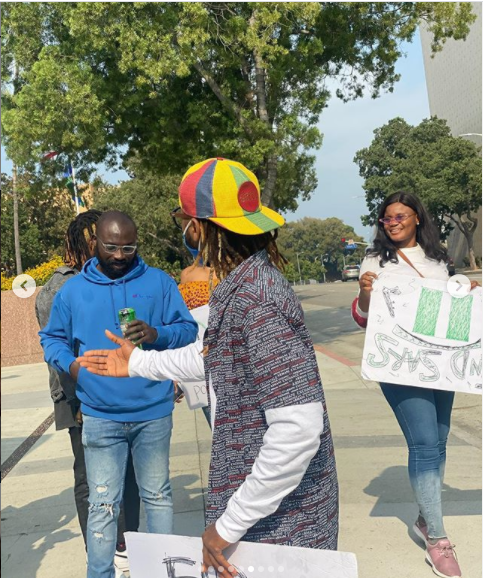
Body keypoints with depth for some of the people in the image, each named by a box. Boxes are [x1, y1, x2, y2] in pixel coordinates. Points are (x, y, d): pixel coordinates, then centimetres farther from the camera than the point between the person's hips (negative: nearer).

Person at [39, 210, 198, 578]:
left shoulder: (159, 282, 1)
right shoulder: (72, 290, 4)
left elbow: (188, 330, -1)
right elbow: (51, 339, 11)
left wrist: (156, 335, -21)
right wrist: (70, 363, -9)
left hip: (153, 413, 0)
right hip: (99, 417, 0)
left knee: (157, 496, 15)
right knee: (103, 504, 7)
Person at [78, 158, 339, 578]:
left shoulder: (258, 299, -27)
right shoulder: (240, 283, 4)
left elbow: (299, 428, -32)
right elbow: (213, 355, 22)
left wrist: (230, 524, -24)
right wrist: (138, 363, 29)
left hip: (280, 508, -9)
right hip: (252, 484, 9)